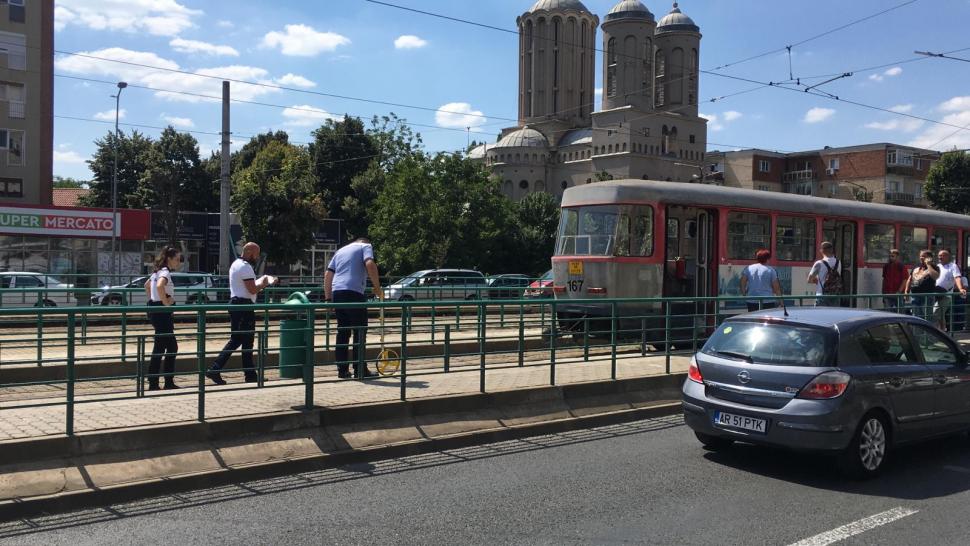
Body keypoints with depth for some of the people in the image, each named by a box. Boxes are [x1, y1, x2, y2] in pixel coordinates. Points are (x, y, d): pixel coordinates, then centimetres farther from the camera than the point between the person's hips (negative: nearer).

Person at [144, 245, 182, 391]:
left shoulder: (158, 271, 15)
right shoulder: (165, 272, -15)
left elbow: (147, 285, 30)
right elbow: (159, 286, -35)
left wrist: (152, 300, 23)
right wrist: (166, 302, -23)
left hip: (155, 310, 10)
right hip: (162, 312, -10)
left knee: (172, 347, 13)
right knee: (160, 348, -4)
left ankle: (169, 382, 16)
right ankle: (153, 383, 1)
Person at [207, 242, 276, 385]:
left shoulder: (236, 264, 18)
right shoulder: (246, 267, -15)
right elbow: (252, 289, -20)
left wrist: (261, 283, 17)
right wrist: (263, 283, -4)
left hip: (235, 303, 10)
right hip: (244, 305, -10)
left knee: (235, 340, 13)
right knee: (247, 341, -1)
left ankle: (214, 370, 6)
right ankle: (250, 376, 7)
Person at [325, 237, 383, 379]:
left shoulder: (341, 251, 28)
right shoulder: (365, 246, 10)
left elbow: (327, 275, 21)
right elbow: (370, 265, -10)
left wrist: (328, 298, 21)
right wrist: (377, 288, -6)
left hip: (337, 292, 6)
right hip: (354, 292, -6)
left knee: (342, 332, 10)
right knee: (360, 332, -1)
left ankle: (342, 370, 10)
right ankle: (360, 370, -1)